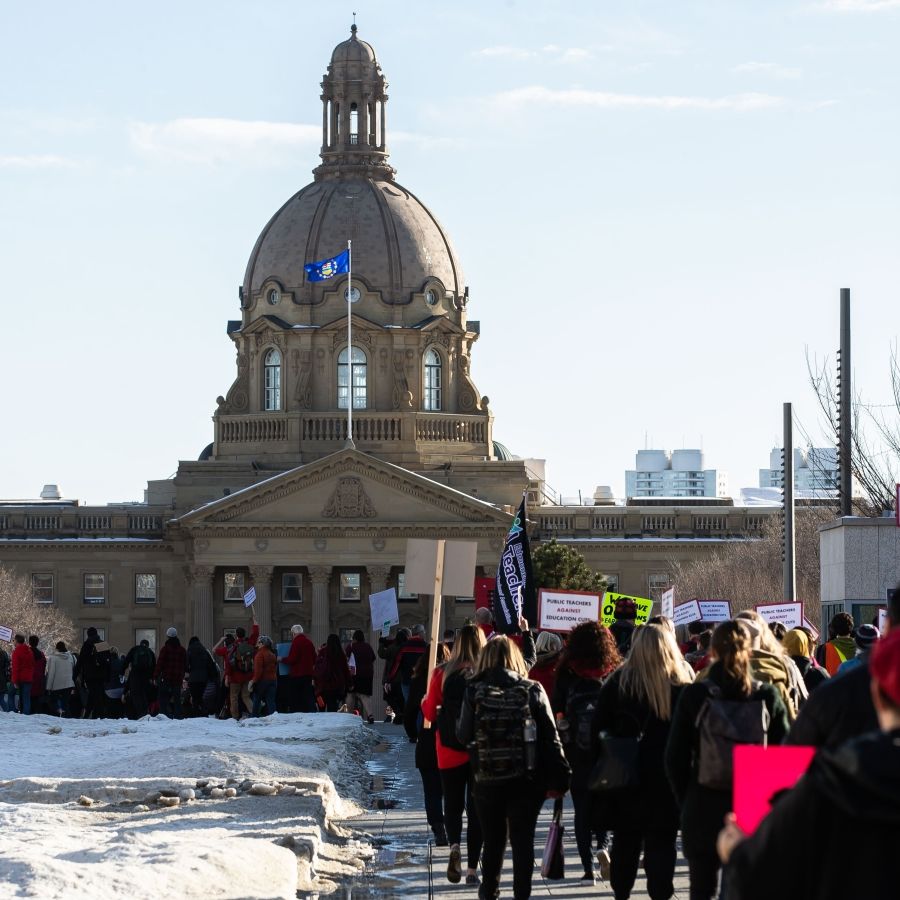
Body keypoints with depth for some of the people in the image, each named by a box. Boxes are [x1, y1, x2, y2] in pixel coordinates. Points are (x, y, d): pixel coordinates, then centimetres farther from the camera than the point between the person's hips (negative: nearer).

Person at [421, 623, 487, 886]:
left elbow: (430, 712, -2)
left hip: (450, 749, 0)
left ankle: (454, 846, -15)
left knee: (452, 805, 13)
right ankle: (472, 868, 7)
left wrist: (425, 702, 18)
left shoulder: (443, 673, -7)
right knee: (476, 808, 9)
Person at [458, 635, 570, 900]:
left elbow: (464, 735, -4)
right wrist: (558, 778, -1)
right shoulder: (532, 690, -2)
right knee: (523, 840, 5)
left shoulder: (475, 691, -5)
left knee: (493, 839, 16)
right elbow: (550, 738, -4)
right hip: (527, 779, -1)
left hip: (487, 779, 1)